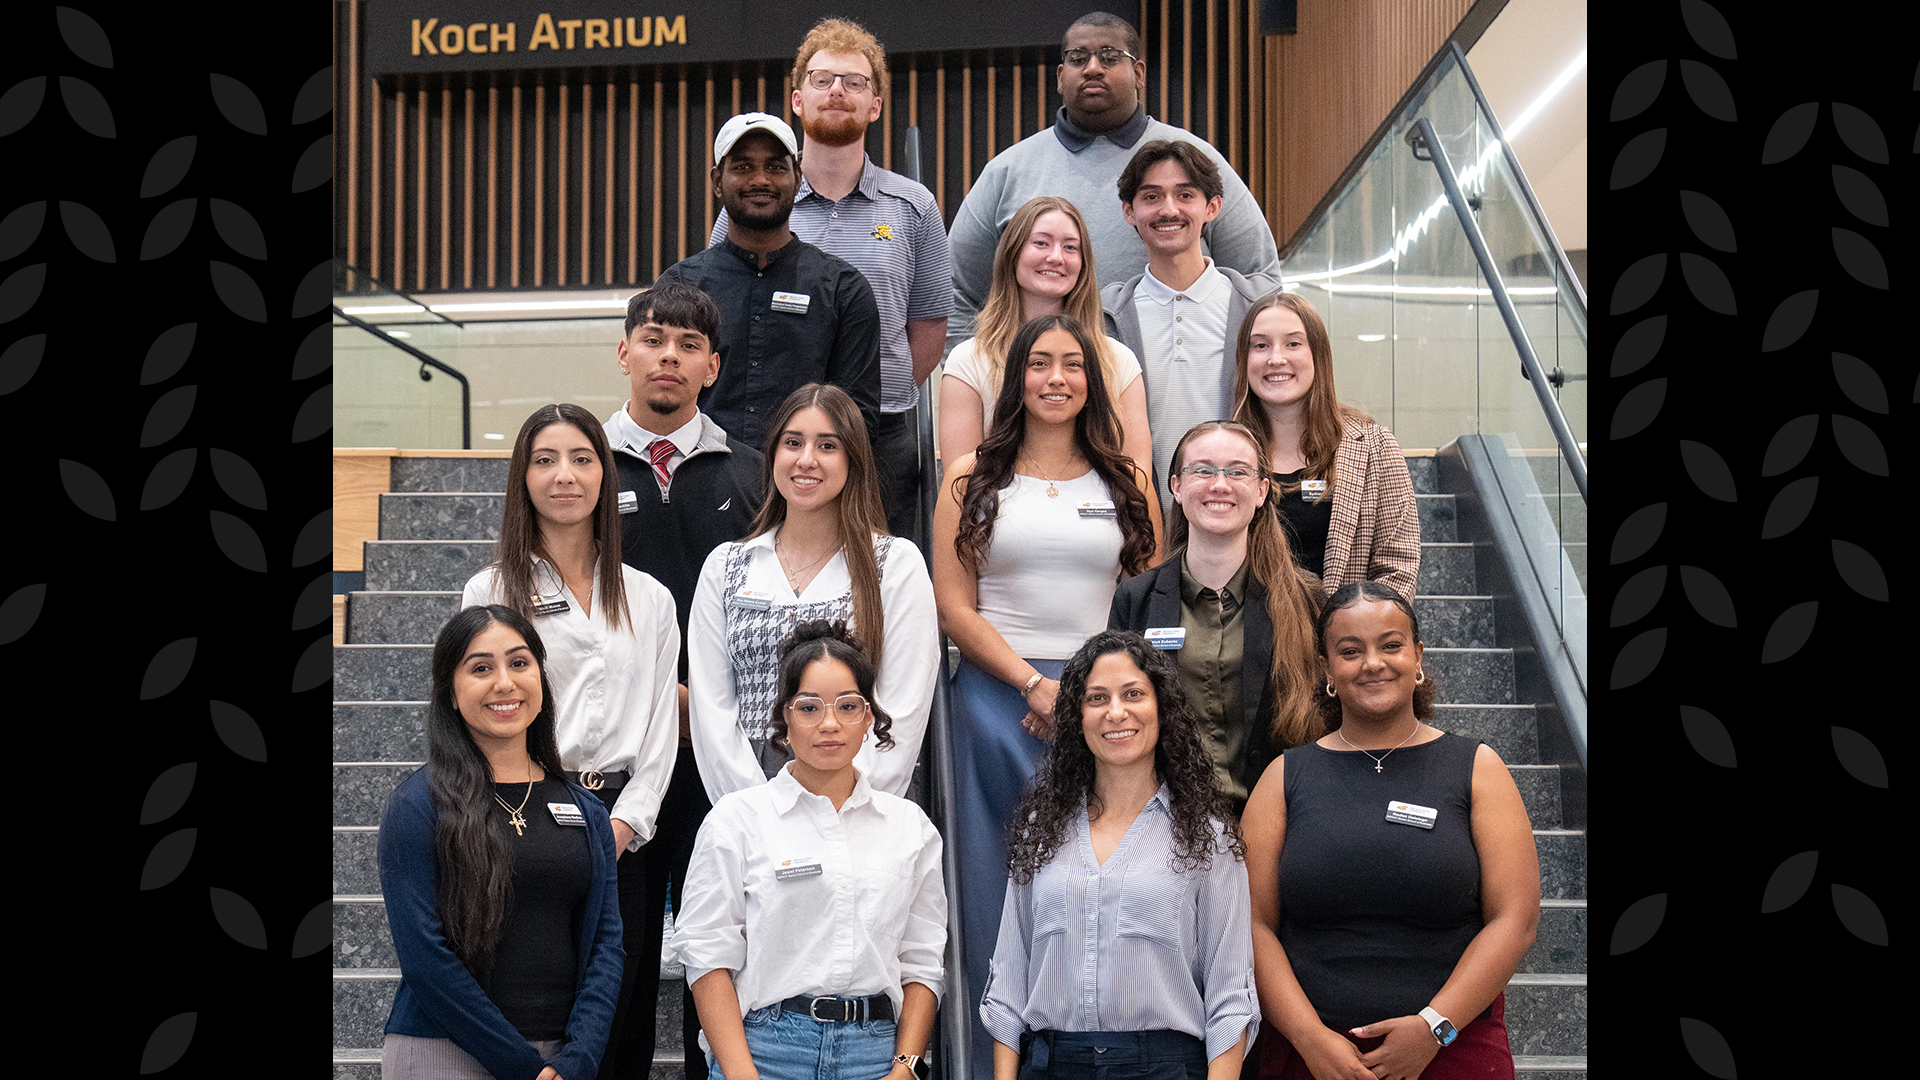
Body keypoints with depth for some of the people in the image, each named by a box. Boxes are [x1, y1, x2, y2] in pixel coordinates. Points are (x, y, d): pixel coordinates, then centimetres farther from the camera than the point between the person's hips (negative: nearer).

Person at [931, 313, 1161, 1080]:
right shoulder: (973, 479, 8)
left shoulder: (1126, 482, 12)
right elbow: (955, 611, 1)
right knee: (999, 889, 1)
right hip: (999, 704, -1)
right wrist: (1037, 685, -9)